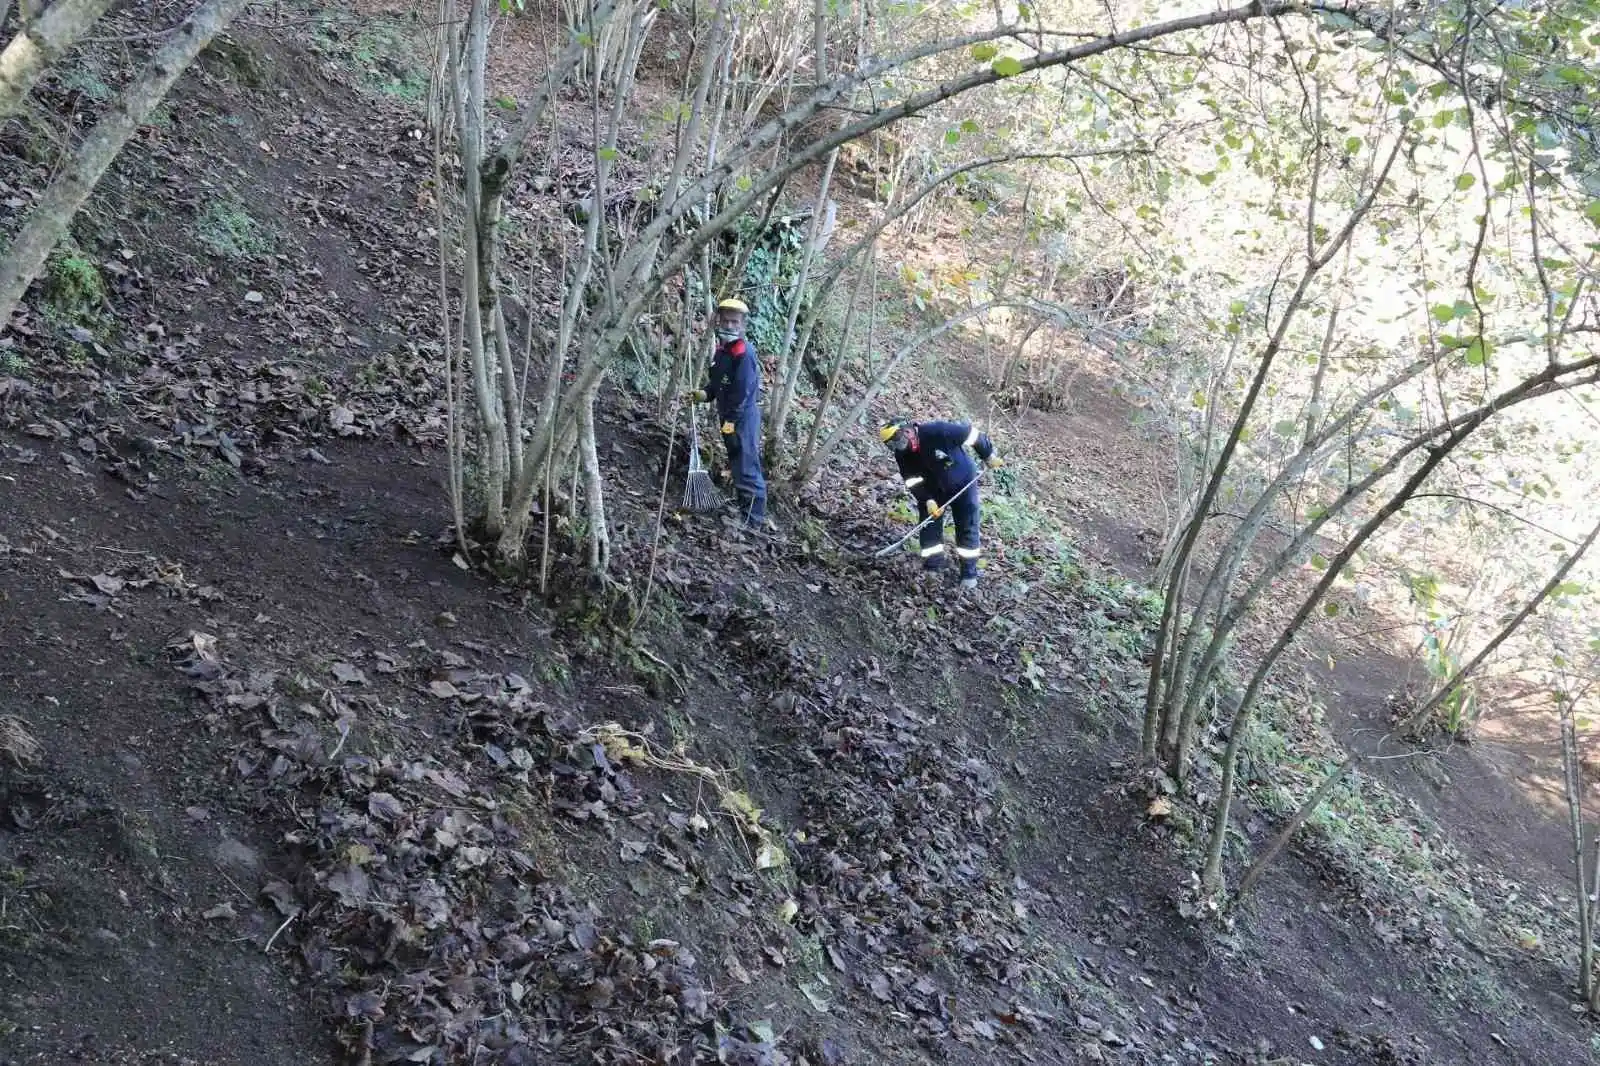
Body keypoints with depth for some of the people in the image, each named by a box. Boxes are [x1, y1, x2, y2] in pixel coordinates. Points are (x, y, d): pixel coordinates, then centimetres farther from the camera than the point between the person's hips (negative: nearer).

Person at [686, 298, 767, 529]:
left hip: (743, 417, -10)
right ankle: (744, 510, 29)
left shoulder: (744, 353, -18)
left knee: (747, 468, -9)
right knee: (738, 464, 18)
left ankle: (754, 519, -5)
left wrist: (731, 421, -22)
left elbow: (742, 392, -22)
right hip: (729, 416, 10)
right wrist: (703, 394, 2)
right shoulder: (721, 351, 11)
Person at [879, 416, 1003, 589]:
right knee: (929, 524, 0)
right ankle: (932, 568, 11)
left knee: (967, 528, -2)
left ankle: (969, 571, 8)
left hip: (963, 483, -4)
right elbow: (914, 483, -15)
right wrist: (928, 501, -30)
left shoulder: (938, 432, -35)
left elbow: (972, 435, -25)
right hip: (934, 489, 4)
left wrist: (988, 456, -12)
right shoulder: (902, 456, -17)